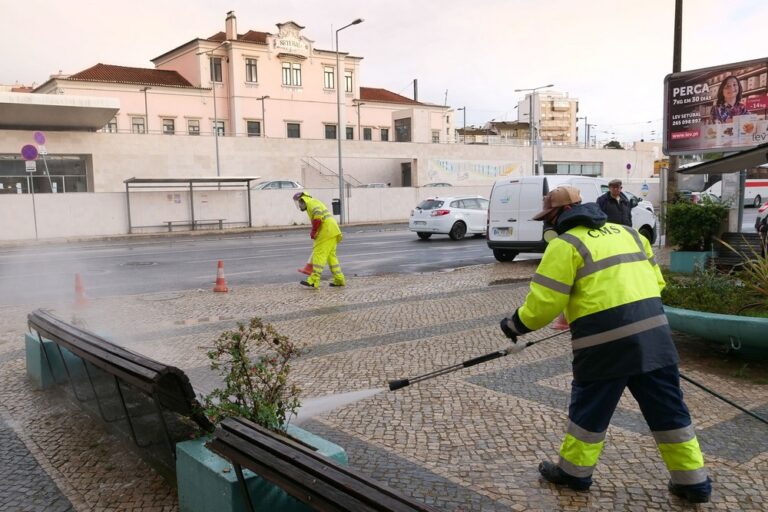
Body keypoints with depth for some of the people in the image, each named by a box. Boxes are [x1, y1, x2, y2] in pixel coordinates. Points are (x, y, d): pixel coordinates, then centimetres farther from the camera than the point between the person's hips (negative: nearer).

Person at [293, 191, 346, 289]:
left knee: (319, 254, -10)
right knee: (331, 255, 13)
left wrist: (313, 232, -12)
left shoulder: (310, 202, -5)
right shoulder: (315, 203, 26)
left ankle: (314, 281, -11)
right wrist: (314, 232, 15)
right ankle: (339, 279, 14)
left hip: (327, 231, -10)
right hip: (332, 232, 10)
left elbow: (318, 216, -21)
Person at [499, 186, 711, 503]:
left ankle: (574, 471, 27)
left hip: (606, 339, -6)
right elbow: (656, 281, 19)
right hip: (653, 331, 6)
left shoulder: (566, 244, -4)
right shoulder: (627, 232, 17)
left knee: (589, 408, 11)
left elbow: (544, 302, -8)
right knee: (668, 409, 15)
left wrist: (516, 324, 8)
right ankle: (693, 481, 24)